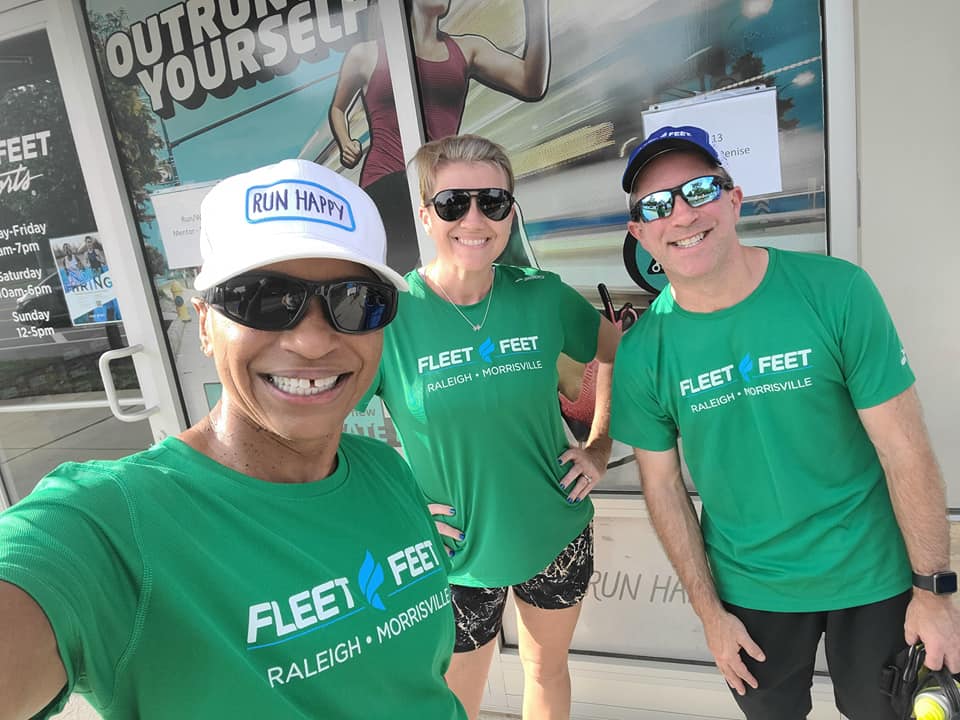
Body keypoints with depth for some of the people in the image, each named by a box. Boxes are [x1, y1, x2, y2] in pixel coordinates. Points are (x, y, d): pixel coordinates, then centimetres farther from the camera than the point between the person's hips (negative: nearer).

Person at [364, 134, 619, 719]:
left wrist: (600, 447, 1)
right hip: (457, 557, -2)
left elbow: (617, 353, 8)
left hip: (559, 535, 3)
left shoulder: (543, 296, -9)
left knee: (548, 668, 27)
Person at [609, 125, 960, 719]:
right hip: (748, 590, 1)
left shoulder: (836, 291, -18)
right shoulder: (642, 352, -13)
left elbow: (905, 450, -12)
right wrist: (709, 611, -1)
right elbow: (664, 486, -5)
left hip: (872, 579, 0)